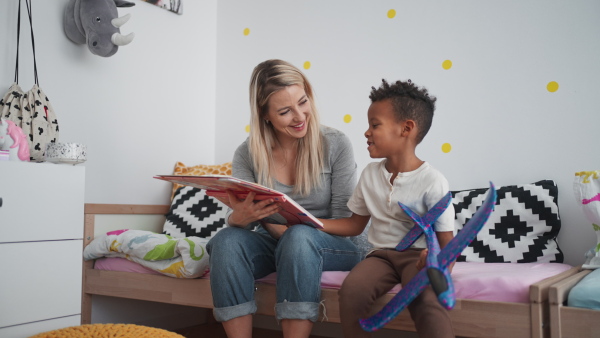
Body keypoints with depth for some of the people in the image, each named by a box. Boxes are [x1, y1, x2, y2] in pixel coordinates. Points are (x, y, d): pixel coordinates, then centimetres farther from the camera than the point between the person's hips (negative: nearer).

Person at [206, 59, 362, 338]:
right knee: (226, 239, -27)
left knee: (298, 237, -35)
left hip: (328, 247, -2)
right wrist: (240, 217, -29)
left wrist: (290, 229, -24)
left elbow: (345, 222, -7)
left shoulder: (336, 145, -9)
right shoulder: (247, 155, -2)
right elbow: (236, 218, -3)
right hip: (271, 243, 3)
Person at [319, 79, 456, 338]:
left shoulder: (432, 181, -8)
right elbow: (355, 224, 15)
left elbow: (447, 241, -7)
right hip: (381, 254, 4)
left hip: (418, 255, -4)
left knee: (426, 301, -35)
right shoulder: (370, 174, 8)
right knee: (351, 290, -27)